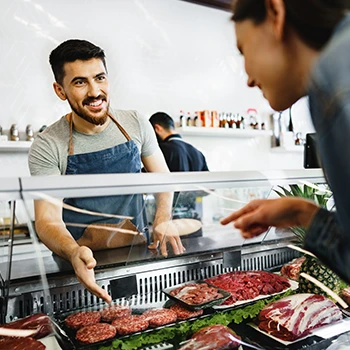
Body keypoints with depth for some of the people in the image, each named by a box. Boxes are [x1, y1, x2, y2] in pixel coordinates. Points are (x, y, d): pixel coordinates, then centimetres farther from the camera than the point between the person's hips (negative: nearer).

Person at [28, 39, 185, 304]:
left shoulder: (136, 124, -1)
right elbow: (48, 220, -14)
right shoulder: (47, 147, -10)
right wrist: (74, 253, -36)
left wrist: (163, 218, -10)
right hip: (84, 263, -1)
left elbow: (163, 178, 9)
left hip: (138, 253, 2)